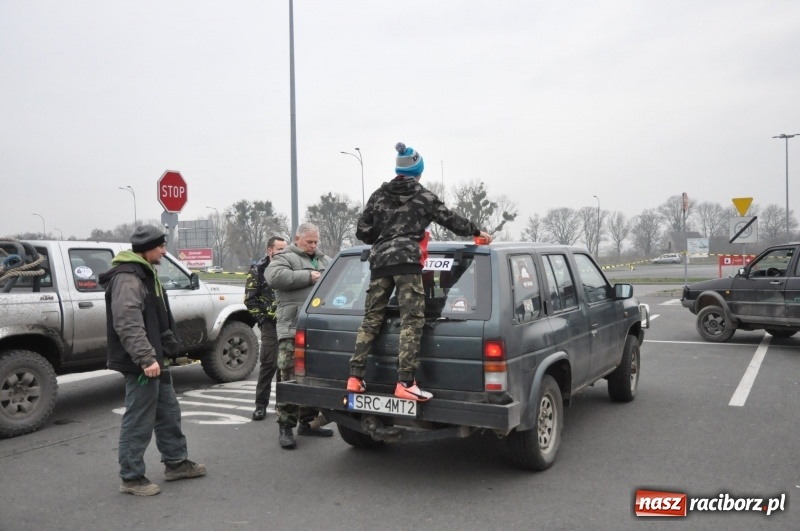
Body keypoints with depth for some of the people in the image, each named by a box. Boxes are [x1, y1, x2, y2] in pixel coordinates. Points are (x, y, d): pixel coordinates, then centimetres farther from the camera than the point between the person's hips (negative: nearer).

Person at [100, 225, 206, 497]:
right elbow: (128, 324, -28)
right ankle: (131, 477, 11)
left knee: (168, 413, 18)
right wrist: (146, 358, -32)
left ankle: (176, 462, 30)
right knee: (138, 421, -1)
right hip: (141, 364, -11)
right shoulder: (127, 279, -18)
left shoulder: (145, 273, 16)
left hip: (156, 359, 11)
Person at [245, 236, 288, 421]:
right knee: (268, 364, -6)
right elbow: (250, 299, -2)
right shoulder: (258, 270, 1)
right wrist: (262, 318, -8)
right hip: (271, 324, -4)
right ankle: (261, 405, 3)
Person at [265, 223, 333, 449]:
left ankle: (308, 421, 24)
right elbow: (274, 277, -17)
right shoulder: (285, 258, 2)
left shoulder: (324, 261, 23)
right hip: (293, 330, -7)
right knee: (291, 380, -8)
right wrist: (308, 277, -15)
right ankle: (286, 427, -2)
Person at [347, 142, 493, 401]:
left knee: (371, 318, 10)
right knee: (412, 321, -8)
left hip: (379, 261, 5)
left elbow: (363, 231, 15)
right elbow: (450, 219, 12)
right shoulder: (422, 195, 6)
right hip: (406, 261, -5)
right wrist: (477, 231, 27)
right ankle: (405, 383, -15)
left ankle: (355, 377, 8)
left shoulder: (379, 195, 16)